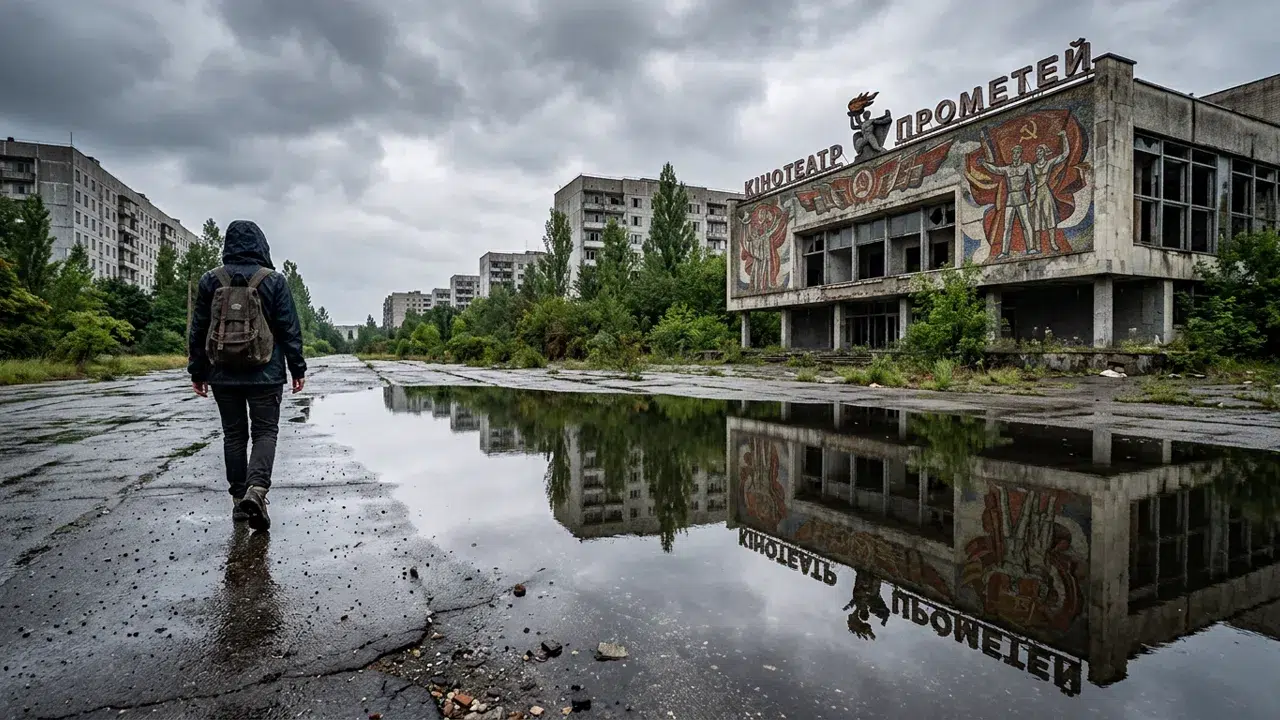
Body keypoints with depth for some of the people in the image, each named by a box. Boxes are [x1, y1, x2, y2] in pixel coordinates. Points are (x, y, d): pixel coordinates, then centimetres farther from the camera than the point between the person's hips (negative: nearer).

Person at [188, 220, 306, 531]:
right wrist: (297, 368, 2)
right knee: (265, 432, 2)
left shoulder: (210, 280, 4)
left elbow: (198, 331, 7)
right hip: (265, 375, -3)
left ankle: (239, 499, 16)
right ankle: (256, 488, -19)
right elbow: (290, 330, -4)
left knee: (234, 435, 11)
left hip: (223, 375, 3)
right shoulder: (274, 281, -3)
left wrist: (197, 372, 14)